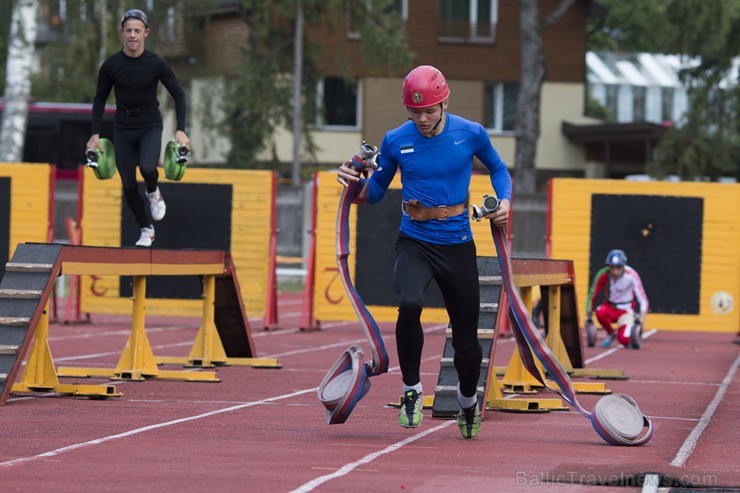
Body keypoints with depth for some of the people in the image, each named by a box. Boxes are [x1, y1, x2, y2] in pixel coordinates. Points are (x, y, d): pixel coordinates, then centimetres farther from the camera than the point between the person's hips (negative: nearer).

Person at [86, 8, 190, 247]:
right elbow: (100, 98, 4)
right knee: (128, 185, 0)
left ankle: (153, 192, 7)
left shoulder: (156, 64, -10)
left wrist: (180, 130, -9)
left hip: (150, 126, -2)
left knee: (147, 167, -29)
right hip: (123, 128, 2)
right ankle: (146, 230, 19)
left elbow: (178, 94, -1)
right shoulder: (111, 65, -7)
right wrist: (95, 134, 0)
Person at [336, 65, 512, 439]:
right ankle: (411, 390, -12)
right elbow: (376, 190, 10)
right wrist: (354, 182, -12)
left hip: (458, 245, 1)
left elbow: (497, 168, 16)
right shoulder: (395, 141, -2)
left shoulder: (471, 134, -3)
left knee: (467, 341, 6)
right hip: (414, 243, -1)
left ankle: (468, 400, 39)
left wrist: (505, 201, -2)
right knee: (409, 303, -33)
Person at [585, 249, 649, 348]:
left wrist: (642, 318, -33)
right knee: (600, 312, -36)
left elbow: (643, 299, -22)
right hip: (609, 307, 2)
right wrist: (588, 316, -18)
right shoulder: (602, 275, -16)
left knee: (624, 339, -27)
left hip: (626, 310, -2)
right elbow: (592, 297, -9)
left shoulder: (631, 275, -21)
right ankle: (611, 333, -4)